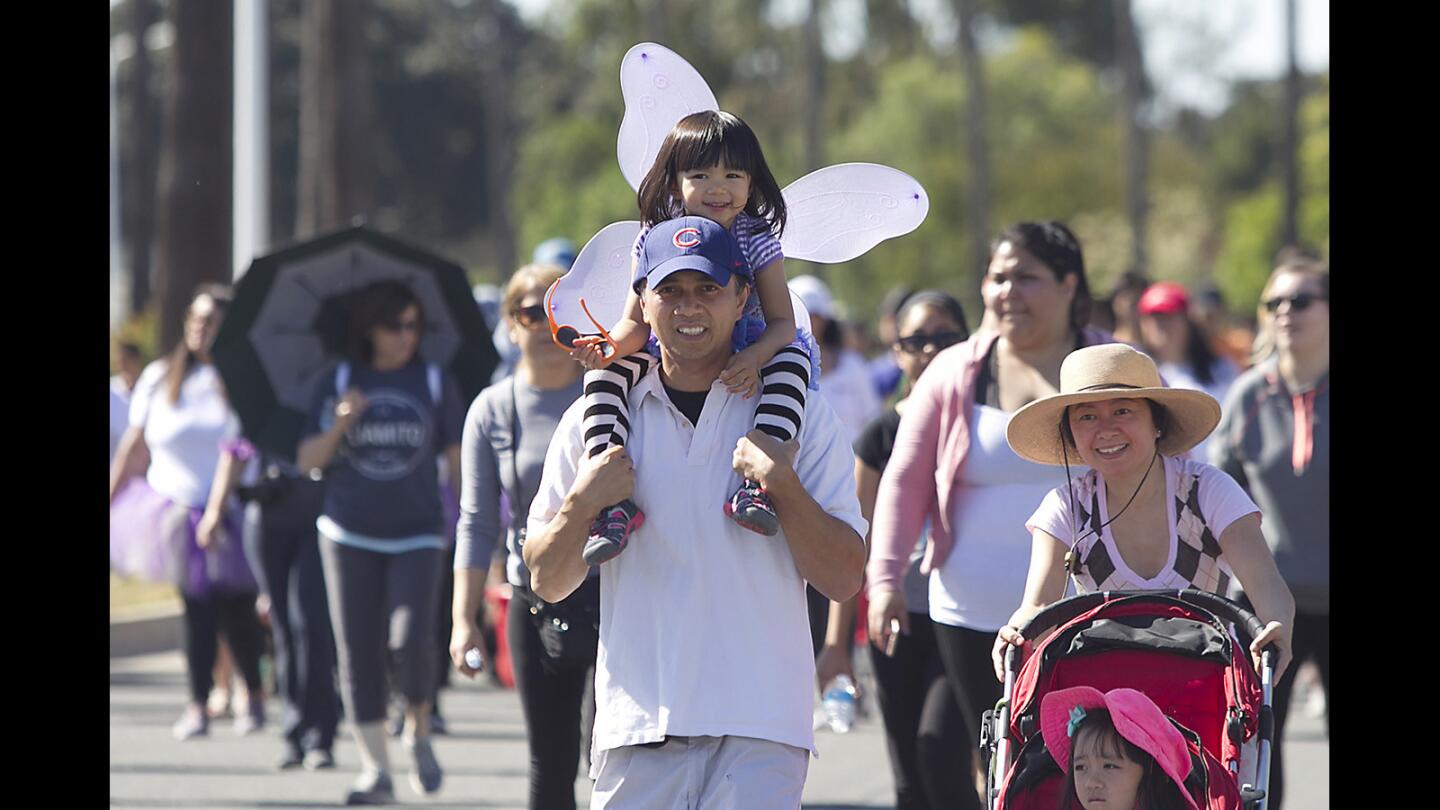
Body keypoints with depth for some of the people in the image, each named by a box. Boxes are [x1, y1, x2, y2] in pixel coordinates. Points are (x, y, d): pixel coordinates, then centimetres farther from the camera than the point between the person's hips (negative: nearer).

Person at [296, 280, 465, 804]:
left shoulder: (436, 385, 3)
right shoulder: (338, 384, 4)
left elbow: (458, 461, 6)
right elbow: (308, 462, 3)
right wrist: (339, 424, -14)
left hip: (417, 535, -1)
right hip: (349, 536, 1)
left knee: (411, 638, -19)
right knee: (358, 654, 2)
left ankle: (418, 730, 8)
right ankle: (375, 770, 9)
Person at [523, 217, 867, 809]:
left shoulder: (800, 418, 6)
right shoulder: (596, 420, 10)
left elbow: (844, 580, 1)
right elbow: (547, 582, 11)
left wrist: (784, 488, -13)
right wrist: (582, 504, -7)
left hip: (760, 727, -2)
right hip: (637, 721, 2)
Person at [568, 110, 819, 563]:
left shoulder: (757, 241, -7)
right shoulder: (656, 240, -5)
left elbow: (782, 321, -12)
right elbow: (637, 322, -7)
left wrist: (754, 358, -35)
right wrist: (610, 347, -32)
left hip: (740, 366, -1)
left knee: (792, 359, -33)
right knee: (603, 373, -25)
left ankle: (755, 485, -43)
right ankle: (614, 500, -37)